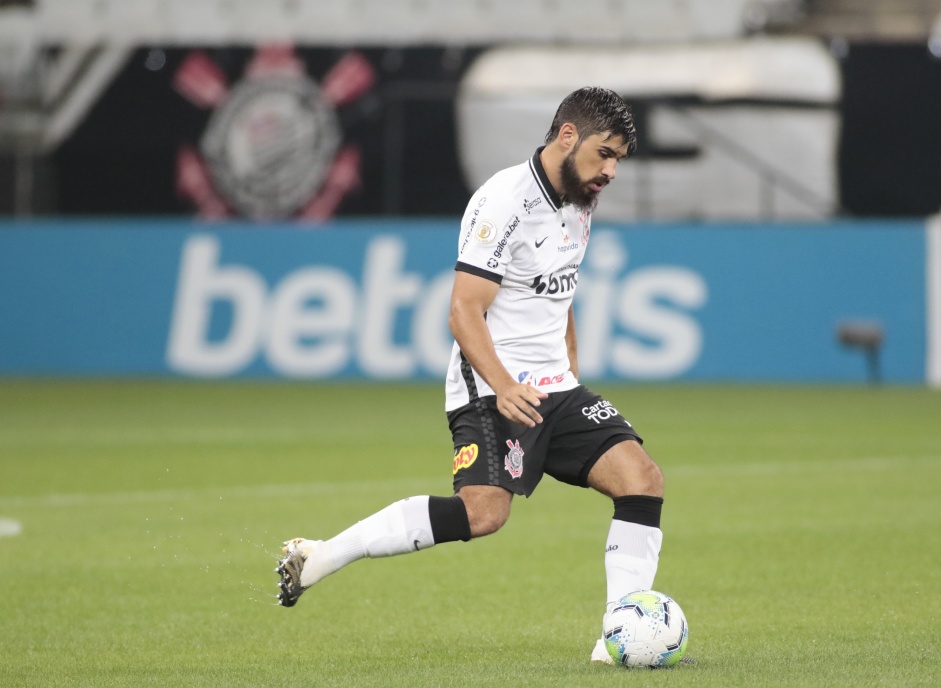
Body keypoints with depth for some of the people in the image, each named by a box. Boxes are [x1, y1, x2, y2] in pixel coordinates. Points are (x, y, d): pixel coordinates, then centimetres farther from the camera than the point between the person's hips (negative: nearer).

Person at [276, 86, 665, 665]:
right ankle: (319, 557, -16)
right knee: (483, 512, -27)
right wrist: (504, 388, -31)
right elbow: (464, 313, -19)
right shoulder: (505, 200, -14)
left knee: (642, 477, -8)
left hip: (554, 389, 9)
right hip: (492, 388, -9)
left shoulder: (580, 204, 14)